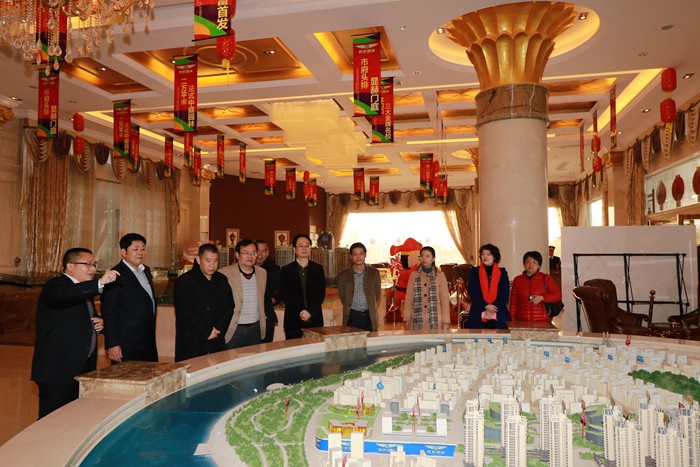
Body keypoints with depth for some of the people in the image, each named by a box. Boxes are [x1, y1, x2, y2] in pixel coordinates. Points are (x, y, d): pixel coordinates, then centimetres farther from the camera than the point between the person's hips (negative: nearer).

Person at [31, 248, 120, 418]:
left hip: (83, 368, 9)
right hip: (58, 370, -9)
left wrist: (98, 323, 8)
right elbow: (63, 296, -36)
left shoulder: (85, 290, 17)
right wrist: (99, 283, -41)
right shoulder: (55, 286, -10)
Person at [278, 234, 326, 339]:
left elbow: (321, 293, 1)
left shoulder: (318, 269, 10)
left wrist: (310, 312, -12)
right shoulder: (286, 270, 6)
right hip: (293, 321, -1)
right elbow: (285, 294, -4)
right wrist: (300, 311, -14)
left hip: (315, 319, 1)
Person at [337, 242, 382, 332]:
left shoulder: (374, 273, 6)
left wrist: (372, 309, 5)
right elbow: (343, 298, 12)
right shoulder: (343, 275, 5)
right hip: (352, 317, 0)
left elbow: (378, 295, 12)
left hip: (369, 317, 0)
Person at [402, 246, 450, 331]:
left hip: (435, 320, -1)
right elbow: (409, 298, 9)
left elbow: (445, 299, 3)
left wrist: (445, 321, -3)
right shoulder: (414, 275, 10)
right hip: (418, 320, 1)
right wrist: (406, 319, 2)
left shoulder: (440, 275, 6)